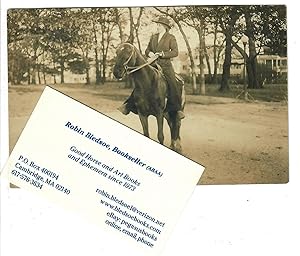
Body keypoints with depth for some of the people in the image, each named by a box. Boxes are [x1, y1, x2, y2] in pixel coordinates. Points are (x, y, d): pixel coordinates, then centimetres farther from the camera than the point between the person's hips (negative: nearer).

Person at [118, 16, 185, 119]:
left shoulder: (171, 38, 1)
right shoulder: (153, 37, 15)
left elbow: (175, 52, -6)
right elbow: (147, 50, 20)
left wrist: (163, 54, -18)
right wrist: (149, 53, -4)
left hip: (166, 65, -4)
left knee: (173, 85, -21)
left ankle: (178, 109, -10)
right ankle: (128, 106, 0)